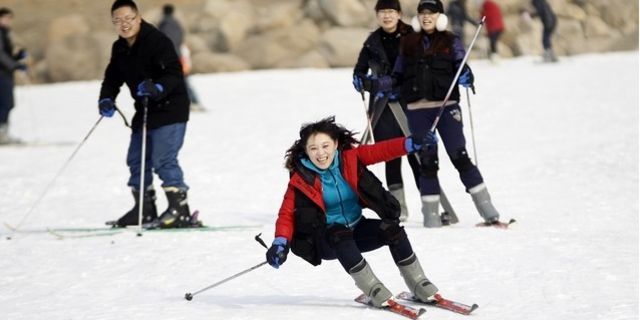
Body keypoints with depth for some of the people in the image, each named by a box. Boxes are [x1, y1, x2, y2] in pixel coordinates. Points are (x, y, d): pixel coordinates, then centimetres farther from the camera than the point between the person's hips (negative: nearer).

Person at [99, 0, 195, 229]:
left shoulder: (157, 41, -18)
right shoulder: (120, 49, 7)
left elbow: (174, 73, -24)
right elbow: (112, 78, 14)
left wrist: (157, 88, -41)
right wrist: (106, 99, -5)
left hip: (169, 109, -9)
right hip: (144, 111, 9)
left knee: (163, 160, -17)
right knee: (136, 160, 12)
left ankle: (180, 210, -14)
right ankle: (144, 209, 24)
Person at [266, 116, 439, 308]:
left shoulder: (349, 157, -8)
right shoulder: (301, 180, -15)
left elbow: (380, 151, -12)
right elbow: (287, 213, -16)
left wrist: (412, 144, -25)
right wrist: (280, 243, -33)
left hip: (357, 230, 4)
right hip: (327, 240, -4)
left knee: (393, 229, -19)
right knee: (339, 233, -36)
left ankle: (418, 285, -8)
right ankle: (374, 292, -35)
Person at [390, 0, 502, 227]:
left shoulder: (451, 42, 8)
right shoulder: (408, 43, 14)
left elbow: (461, 67, -3)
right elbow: (398, 74, 20)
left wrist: (466, 78, -24)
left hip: (446, 106, -2)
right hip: (417, 109, 2)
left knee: (459, 157, -8)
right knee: (427, 162, 2)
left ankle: (487, 210, -4)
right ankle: (431, 214, 8)